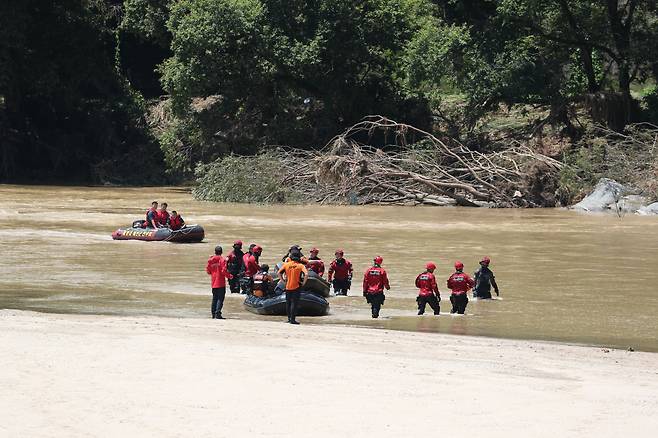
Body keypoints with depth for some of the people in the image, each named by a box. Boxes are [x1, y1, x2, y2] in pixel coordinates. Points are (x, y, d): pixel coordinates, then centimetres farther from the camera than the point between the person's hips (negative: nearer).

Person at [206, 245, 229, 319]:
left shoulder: (210, 260, 4)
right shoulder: (222, 260, -11)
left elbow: (208, 270, 7)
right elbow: (224, 271, -16)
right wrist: (229, 276, 1)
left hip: (213, 282, 6)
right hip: (221, 282, -6)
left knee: (214, 298, 14)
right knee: (220, 298, -4)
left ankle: (213, 313, 14)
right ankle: (218, 313, -13)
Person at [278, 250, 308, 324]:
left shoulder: (286, 264, 2)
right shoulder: (301, 266, -7)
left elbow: (279, 273, 0)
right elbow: (306, 274, -19)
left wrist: (283, 280, 9)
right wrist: (303, 283, -7)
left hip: (288, 286, 3)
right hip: (296, 287, -3)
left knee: (288, 303, 16)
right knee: (294, 303, -1)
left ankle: (289, 318, 23)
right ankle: (292, 319, -4)